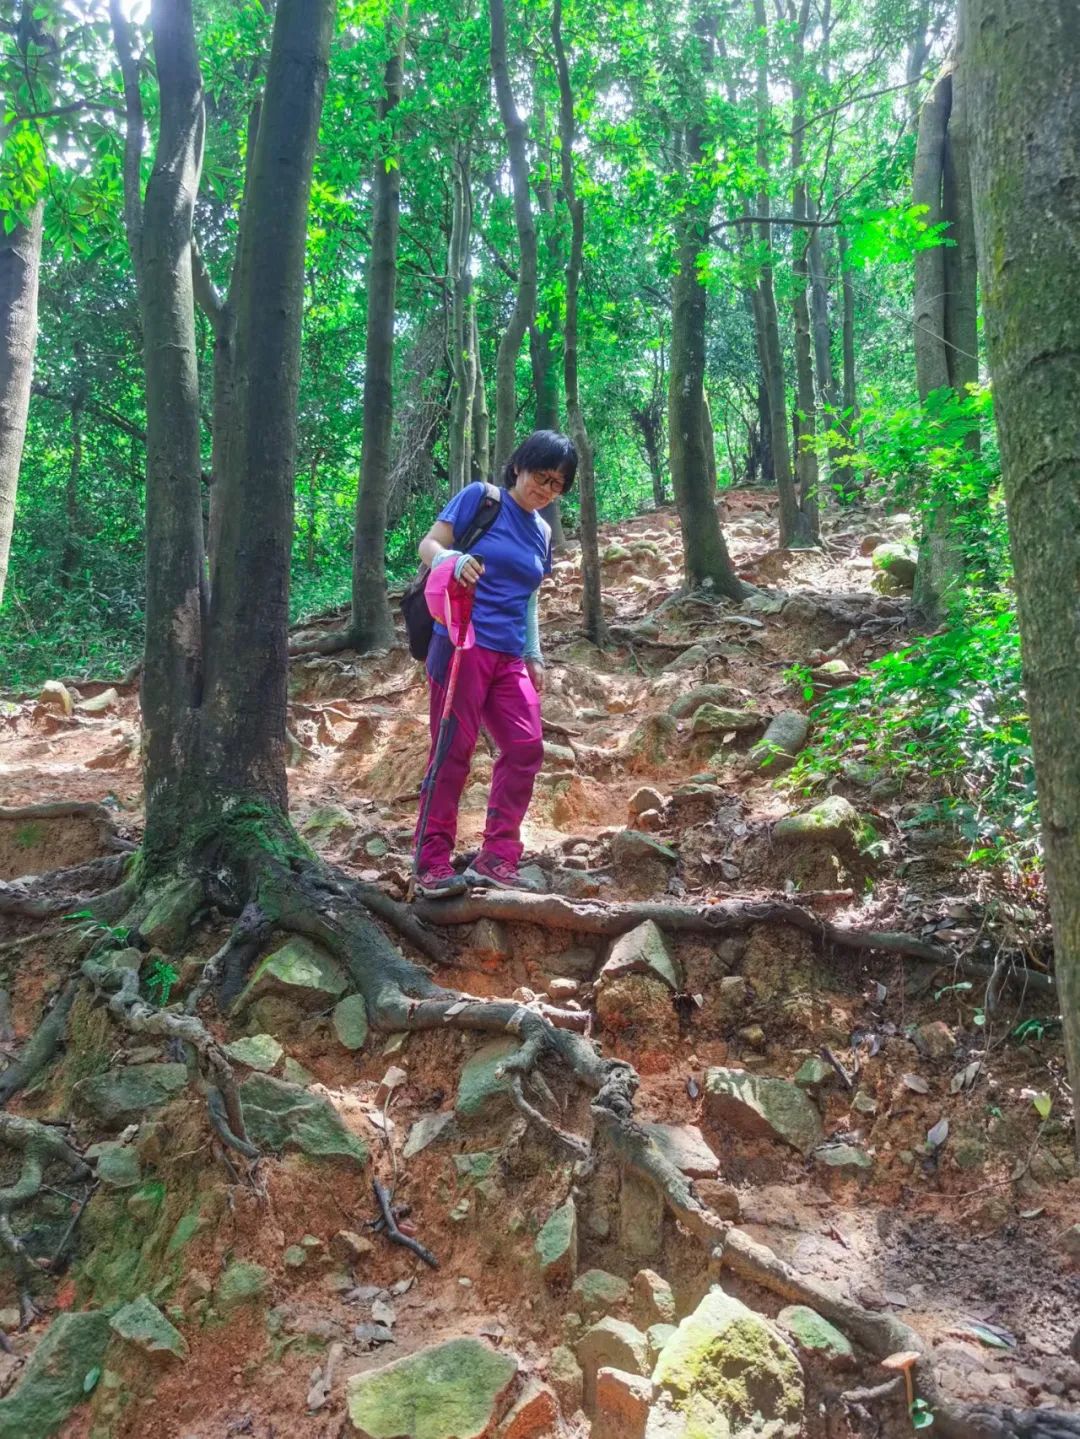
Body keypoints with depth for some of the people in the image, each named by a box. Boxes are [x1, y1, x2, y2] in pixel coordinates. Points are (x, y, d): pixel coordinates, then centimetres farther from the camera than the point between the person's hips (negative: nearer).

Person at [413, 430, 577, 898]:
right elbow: (428, 545, -5)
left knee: (526, 747, -2)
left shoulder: (542, 531, 18)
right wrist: (453, 559, -28)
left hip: (510, 657, 7)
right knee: (454, 750, -7)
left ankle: (497, 859, 7)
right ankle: (432, 866, 0)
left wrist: (534, 654, 17)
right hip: (463, 644, -7)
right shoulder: (480, 498, 0)